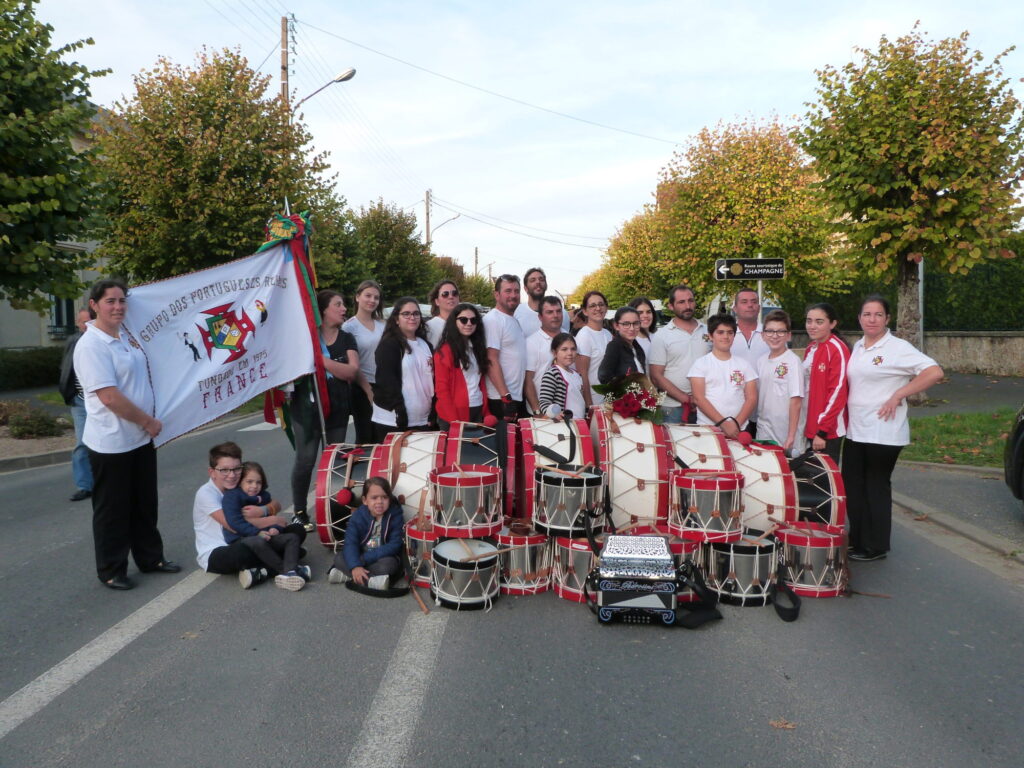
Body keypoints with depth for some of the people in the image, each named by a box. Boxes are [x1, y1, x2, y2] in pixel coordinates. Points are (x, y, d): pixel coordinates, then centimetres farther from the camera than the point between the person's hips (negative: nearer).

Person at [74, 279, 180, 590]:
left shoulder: (127, 336, 8)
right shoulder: (91, 345, -18)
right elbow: (109, 396, -23)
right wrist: (149, 421, -14)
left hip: (141, 438, 8)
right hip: (111, 443, -8)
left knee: (145, 504, 17)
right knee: (113, 509, 5)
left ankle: (150, 558, 30)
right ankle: (111, 571, 18)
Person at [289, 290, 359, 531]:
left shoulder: (346, 338, 7)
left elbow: (352, 371, -9)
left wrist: (321, 359, -19)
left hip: (337, 408, 3)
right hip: (307, 407, -3)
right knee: (306, 460, -3)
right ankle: (299, 513, 7)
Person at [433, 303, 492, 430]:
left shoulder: (478, 347, 12)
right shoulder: (445, 351, -8)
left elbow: (482, 382, 14)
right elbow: (441, 388, -11)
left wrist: (487, 412, 5)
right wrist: (454, 421, -17)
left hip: (478, 411, 6)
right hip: (454, 415, -6)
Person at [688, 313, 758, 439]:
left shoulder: (744, 365, 11)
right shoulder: (701, 364, 2)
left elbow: (751, 398, 5)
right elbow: (698, 398, -6)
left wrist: (736, 423, -10)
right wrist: (723, 423, -15)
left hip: (738, 430, 2)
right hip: (707, 429, -2)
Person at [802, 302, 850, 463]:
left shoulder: (837, 350, -14)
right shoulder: (810, 349, 12)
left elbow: (838, 392, -18)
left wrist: (822, 431, -19)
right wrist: (812, 428, 14)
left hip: (828, 431, -8)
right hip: (811, 427, 8)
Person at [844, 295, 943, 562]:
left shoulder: (897, 348, -11)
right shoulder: (857, 347, 12)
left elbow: (934, 372, -20)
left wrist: (897, 396, -20)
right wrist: (846, 411, 10)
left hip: (883, 433, -7)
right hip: (855, 431, 7)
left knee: (877, 487, 3)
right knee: (852, 486, 11)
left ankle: (875, 547, 16)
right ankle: (857, 540, 25)